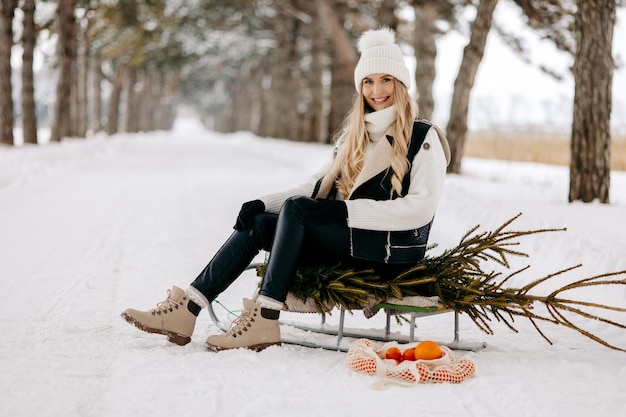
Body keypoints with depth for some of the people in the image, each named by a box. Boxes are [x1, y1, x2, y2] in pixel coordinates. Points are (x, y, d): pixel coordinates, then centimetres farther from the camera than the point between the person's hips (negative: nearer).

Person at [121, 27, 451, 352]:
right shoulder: (352, 137, 19)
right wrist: (265, 203, -3)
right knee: (257, 223, -12)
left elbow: (421, 207, -14)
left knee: (297, 207, -26)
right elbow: (318, 185, 15)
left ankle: (265, 318, -31)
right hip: (346, 240, 7)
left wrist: (347, 210, -22)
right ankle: (187, 310, -18)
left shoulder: (424, 138, -3)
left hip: (396, 247, -7)